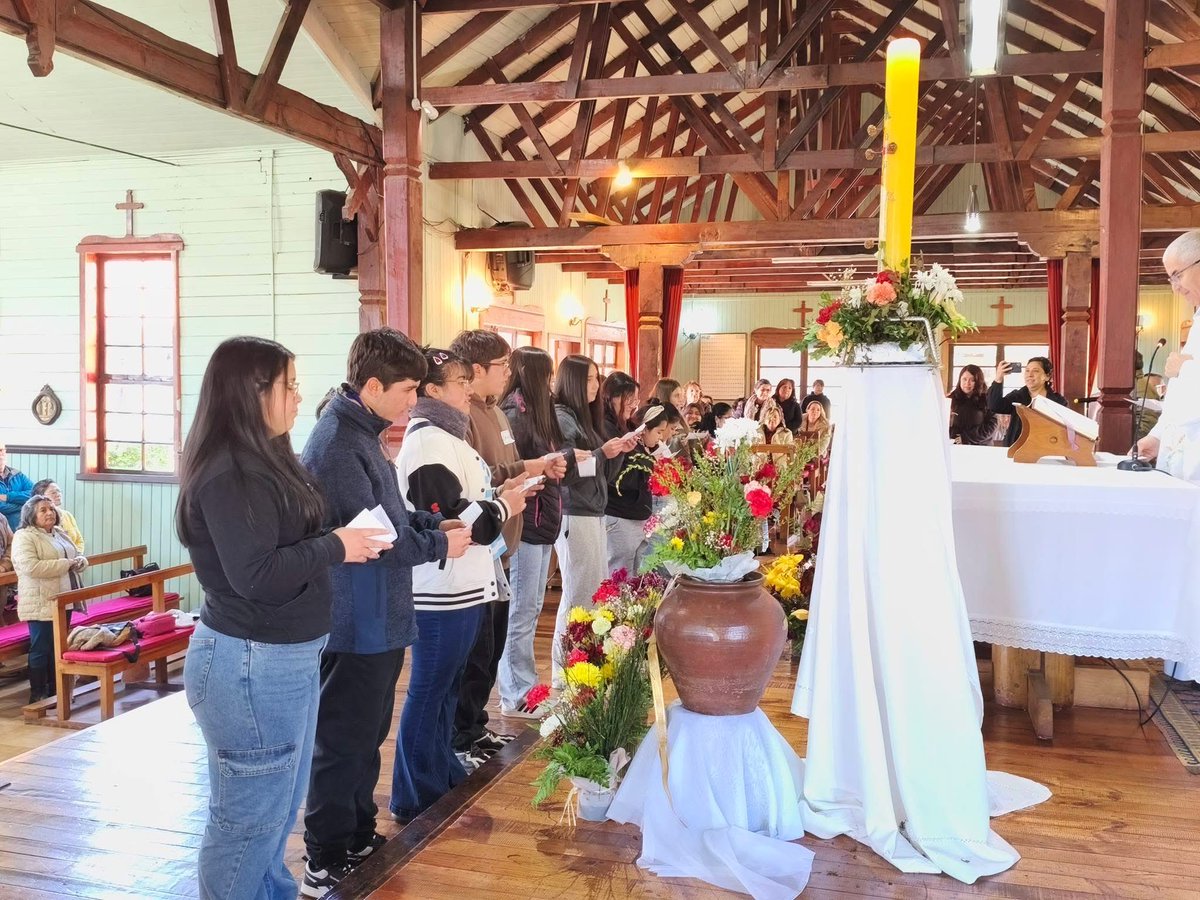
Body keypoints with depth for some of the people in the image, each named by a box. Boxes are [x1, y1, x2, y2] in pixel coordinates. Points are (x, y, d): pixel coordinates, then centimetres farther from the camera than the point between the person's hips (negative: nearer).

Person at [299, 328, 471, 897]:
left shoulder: (361, 434, 9)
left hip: (378, 619, 10)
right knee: (343, 741, 3)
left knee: (368, 734, 21)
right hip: (356, 625, -10)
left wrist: (434, 523, 4)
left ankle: (359, 835, 37)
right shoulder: (337, 446, -22)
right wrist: (440, 545, -12)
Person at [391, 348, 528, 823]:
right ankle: (416, 798, 14)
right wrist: (503, 506, -12)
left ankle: (445, 776, 34)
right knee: (429, 692, 2)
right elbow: (447, 520, -23)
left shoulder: (445, 435, 14)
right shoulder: (428, 441, -18)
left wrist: (500, 494, 6)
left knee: (445, 687, 20)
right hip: (441, 591, -10)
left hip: (462, 586, 10)